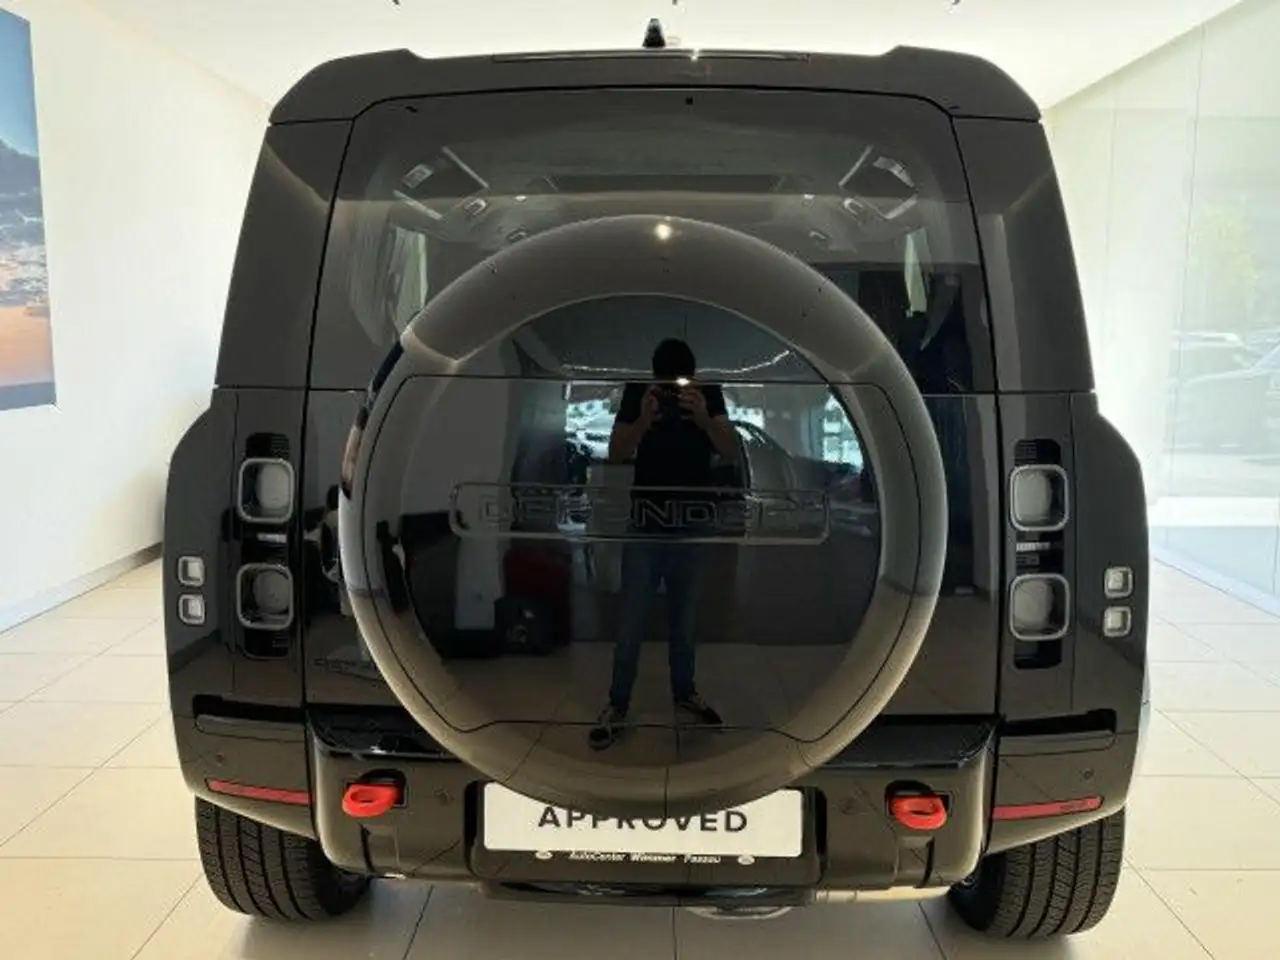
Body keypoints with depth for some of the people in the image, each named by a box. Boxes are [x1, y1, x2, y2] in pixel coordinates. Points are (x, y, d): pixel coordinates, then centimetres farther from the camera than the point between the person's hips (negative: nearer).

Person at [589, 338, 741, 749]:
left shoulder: (709, 393, -5)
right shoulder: (637, 392, -8)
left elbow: (732, 451, -16)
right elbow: (615, 453, -15)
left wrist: (705, 420, -35)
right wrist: (643, 422, -34)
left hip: (693, 527, 2)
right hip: (645, 526, -1)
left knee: (684, 621, 15)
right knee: (631, 624, 2)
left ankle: (685, 693, 33)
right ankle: (617, 707, 14)